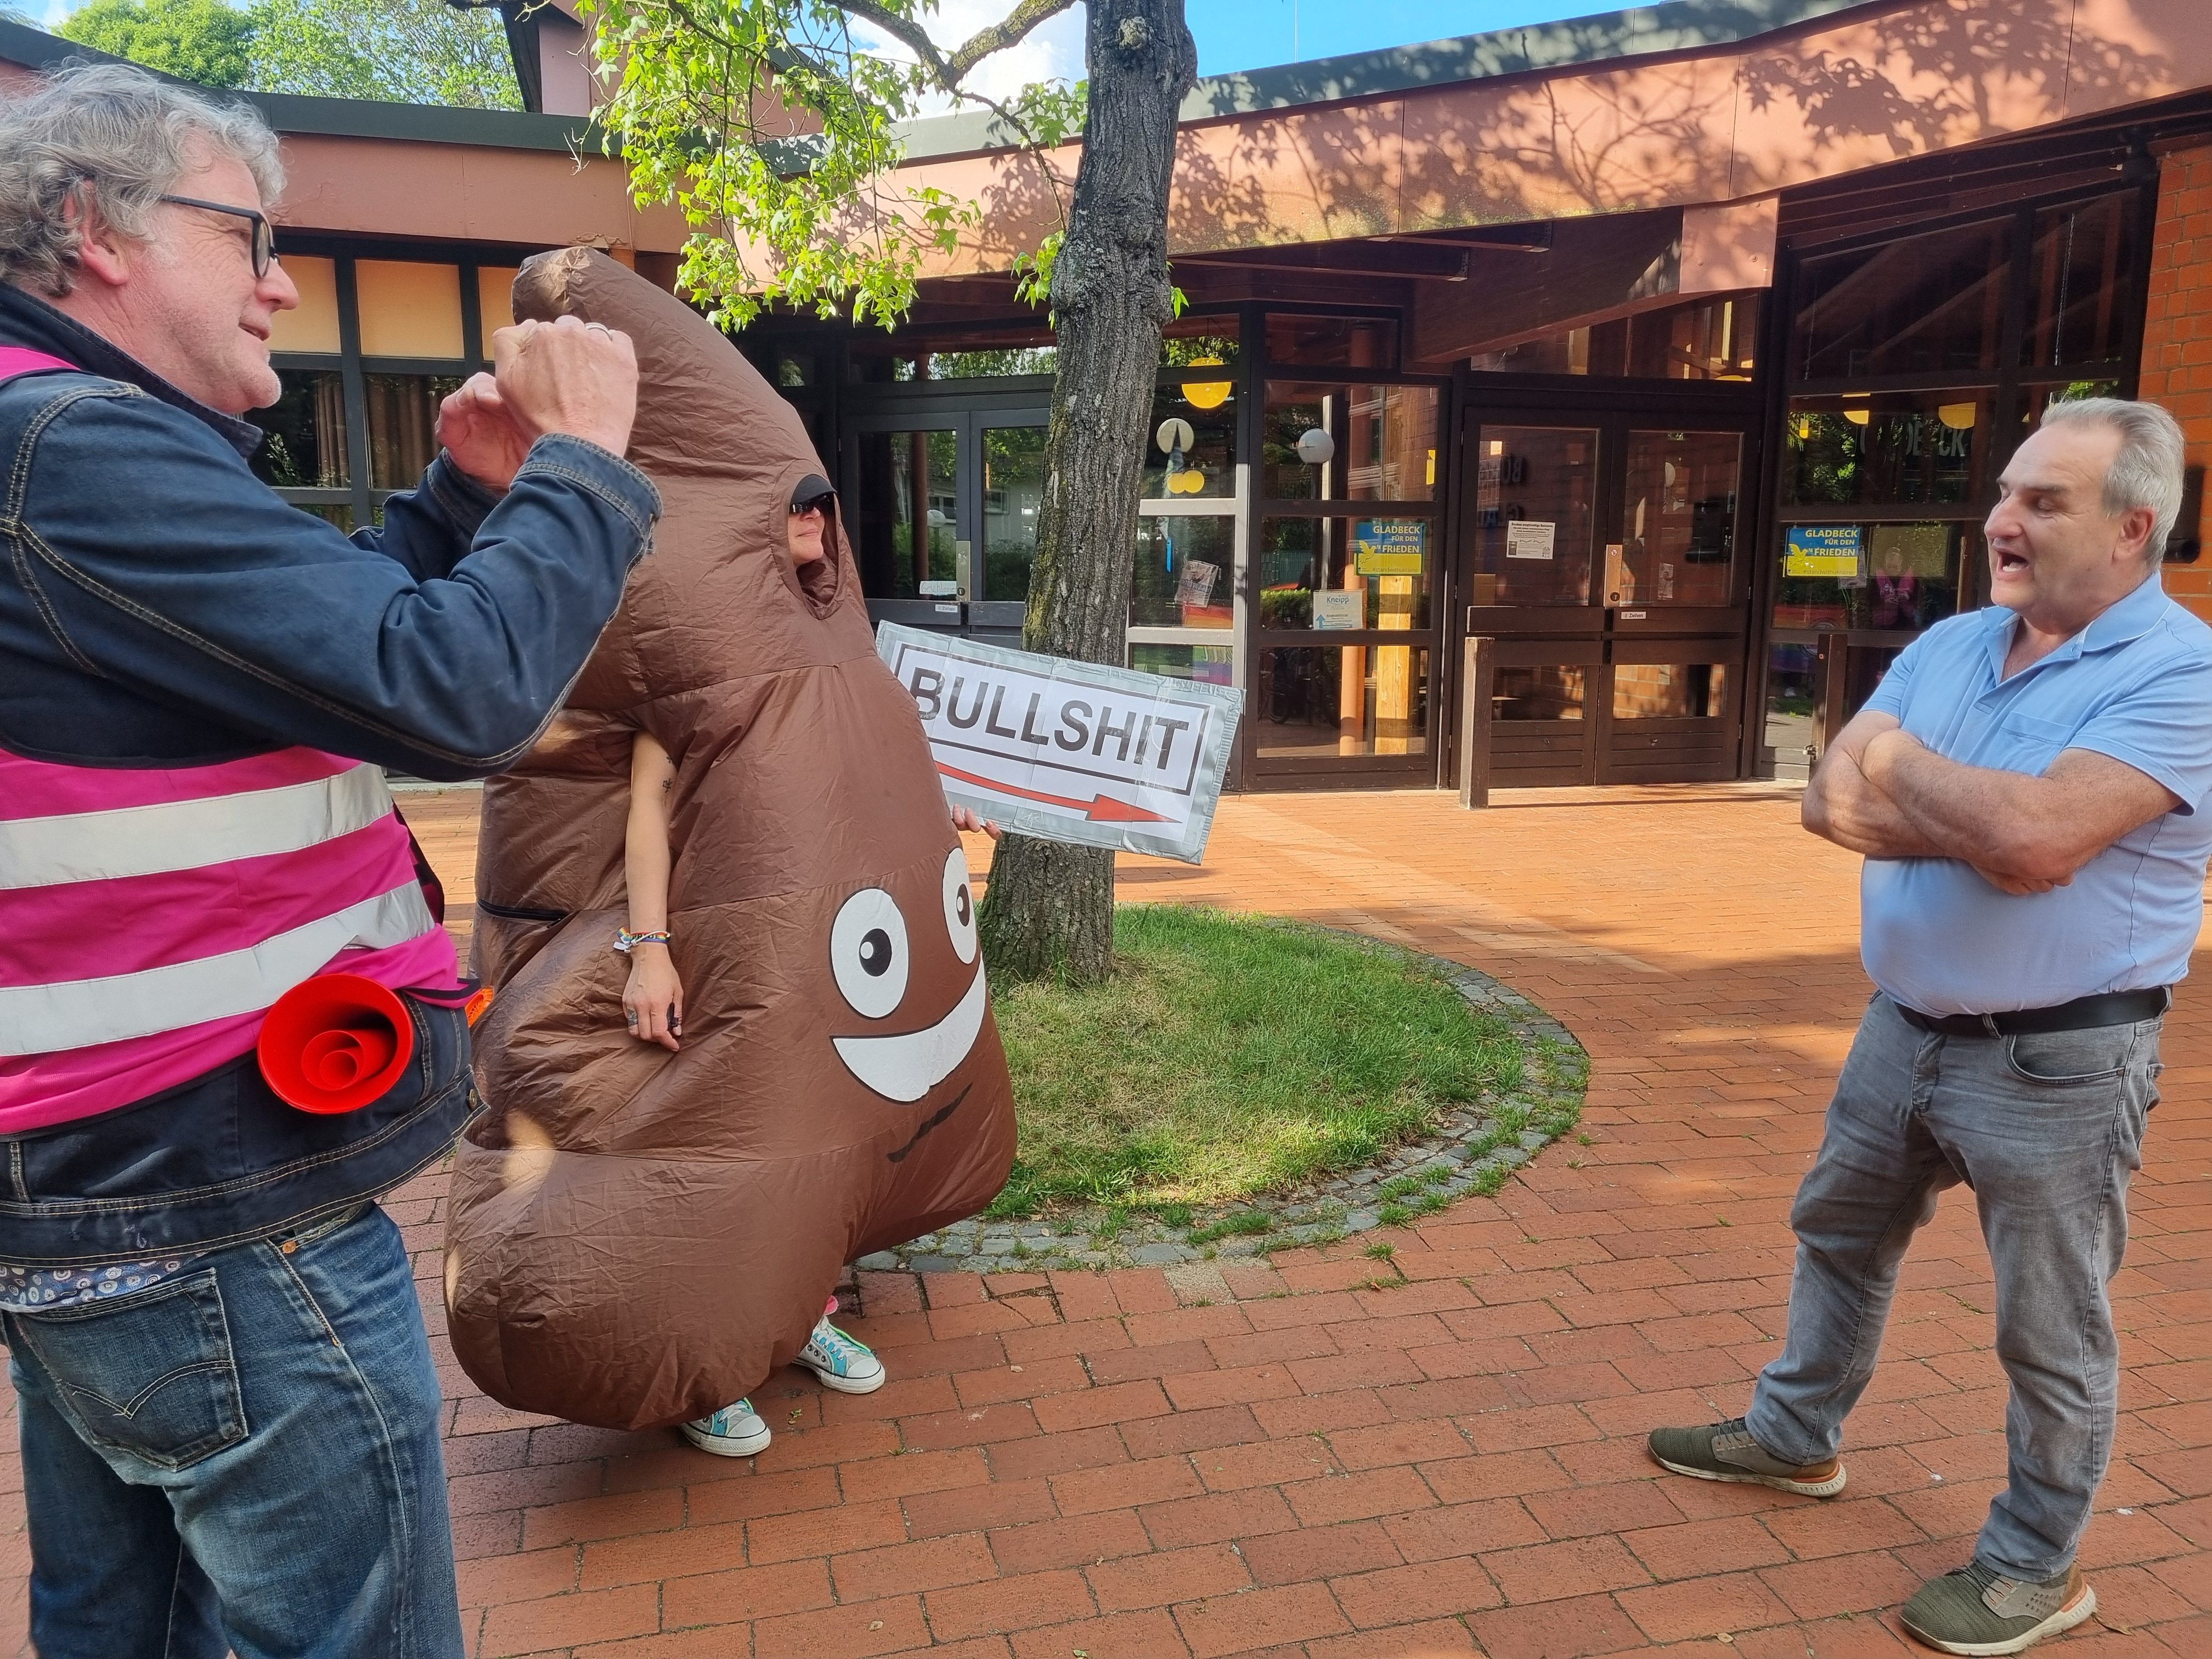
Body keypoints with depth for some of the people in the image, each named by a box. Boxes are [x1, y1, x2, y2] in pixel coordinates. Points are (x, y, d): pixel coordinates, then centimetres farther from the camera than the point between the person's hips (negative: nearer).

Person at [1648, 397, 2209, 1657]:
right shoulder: (1947, 647, 4)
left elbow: (2036, 841, -31)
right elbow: (1833, 804, -5)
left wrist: (1899, 760, -14)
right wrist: (1988, 826, -21)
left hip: (2059, 1063, -7)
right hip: (1906, 1029, 7)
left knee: (2052, 1332, 9)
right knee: (1841, 1236, 21)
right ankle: (1795, 1438, 43)